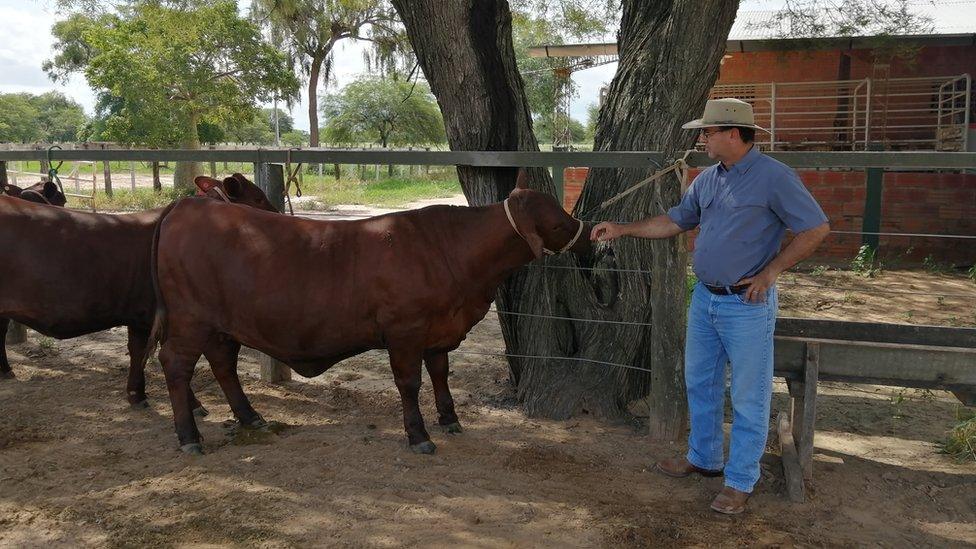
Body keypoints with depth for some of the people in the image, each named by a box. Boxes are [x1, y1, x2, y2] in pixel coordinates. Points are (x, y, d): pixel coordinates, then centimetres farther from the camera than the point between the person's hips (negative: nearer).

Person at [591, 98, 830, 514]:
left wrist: (770, 271, -15)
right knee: (700, 384, 19)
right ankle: (703, 458, 37)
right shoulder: (708, 179, 7)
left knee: (748, 397, 4)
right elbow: (675, 221, 15)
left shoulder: (774, 177, -15)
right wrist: (622, 230, 9)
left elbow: (816, 229, -13)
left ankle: (740, 482, 17)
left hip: (747, 305, -8)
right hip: (704, 299, 8)